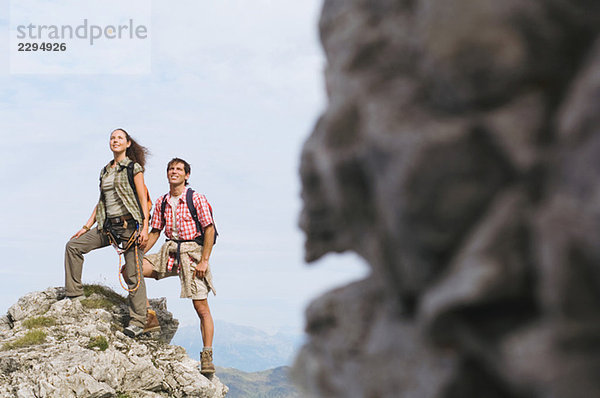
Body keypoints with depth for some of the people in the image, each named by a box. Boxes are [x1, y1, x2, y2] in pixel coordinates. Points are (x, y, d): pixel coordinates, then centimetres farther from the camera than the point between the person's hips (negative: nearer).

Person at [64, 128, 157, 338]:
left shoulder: (134, 168, -3)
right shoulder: (105, 171, 17)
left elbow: (143, 200, -7)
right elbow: (101, 202, 20)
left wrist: (144, 228, -17)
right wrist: (86, 227, 14)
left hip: (130, 224, -7)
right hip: (109, 225, 7)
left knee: (133, 274, -7)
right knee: (73, 245, 1)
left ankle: (138, 322, -3)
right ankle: (75, 295, 7)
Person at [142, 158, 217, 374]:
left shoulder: (197, 199, -4)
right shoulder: (161, 202, 11)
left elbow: (209, 229, -8)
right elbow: (155, 232, 16)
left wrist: (204, 261, -15)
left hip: (192, 251, -5)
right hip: (169, 252, 5)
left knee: (201, 307, -7)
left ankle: (207, 357, -4)